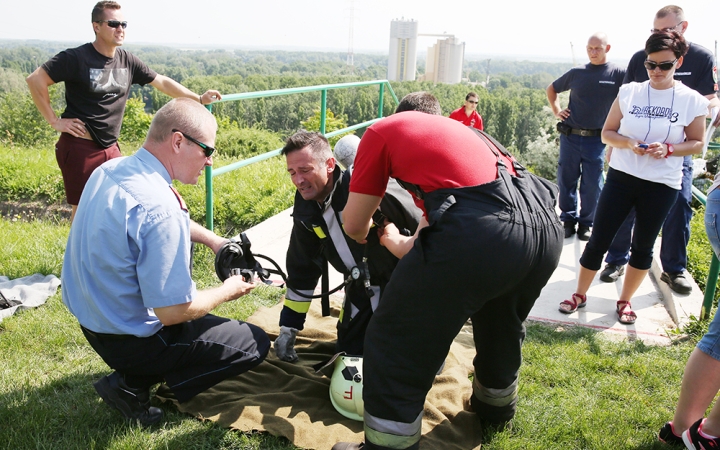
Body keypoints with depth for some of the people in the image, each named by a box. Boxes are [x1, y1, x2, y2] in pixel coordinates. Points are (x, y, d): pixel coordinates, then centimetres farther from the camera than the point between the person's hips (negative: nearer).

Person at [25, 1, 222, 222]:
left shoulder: (127, 60, 4)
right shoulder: (77, 58, -12)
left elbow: (162, 82, 11)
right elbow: (35, 80, -13)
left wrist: (199, 99, 10)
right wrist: (54, 121, -13)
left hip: (110, 148, 6)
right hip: (80, 147, -6)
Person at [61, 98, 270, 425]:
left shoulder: (109, 169, -3)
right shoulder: (159, 209, -32)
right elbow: (173, 312, -28)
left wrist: (213, 240, 11)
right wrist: (227, 291, -11)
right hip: (128, 341, -8)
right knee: (255, 344, 2)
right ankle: (133, 384, -1)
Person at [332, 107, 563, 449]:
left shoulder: (383, 130, 18)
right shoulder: (455, 129, 35)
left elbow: (353, 225, 19)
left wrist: (368, 235, 42)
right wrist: (394, 242, 56)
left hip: (477, 235, -8)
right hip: (546, 228, 8)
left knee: (395, 346, 10)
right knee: (502, 326, 35)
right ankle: (496, 405, 58)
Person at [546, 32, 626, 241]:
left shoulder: (619, 74, -3)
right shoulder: (576, 73, 5)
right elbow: (551, 89, 21)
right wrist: (556, 111, 8)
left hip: (596, 139, -2)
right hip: (570, 136, 2)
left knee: (591, 186, 3)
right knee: (566, 181, 6)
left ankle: (586, 224, 18)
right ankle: (568, 221, 19)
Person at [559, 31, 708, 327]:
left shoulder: (691, 101, -3)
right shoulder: (629, 92, -1)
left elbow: (697, 144, 3)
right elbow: (607, 133, 3)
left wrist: (668, 149, -16)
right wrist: (629, 143, -17)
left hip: (662, 185, 0)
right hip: (621, 177, 1)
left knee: (643, 246, 10)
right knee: (599, 239, 3)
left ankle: (625, 301, 28)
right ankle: (580, 294, 20)